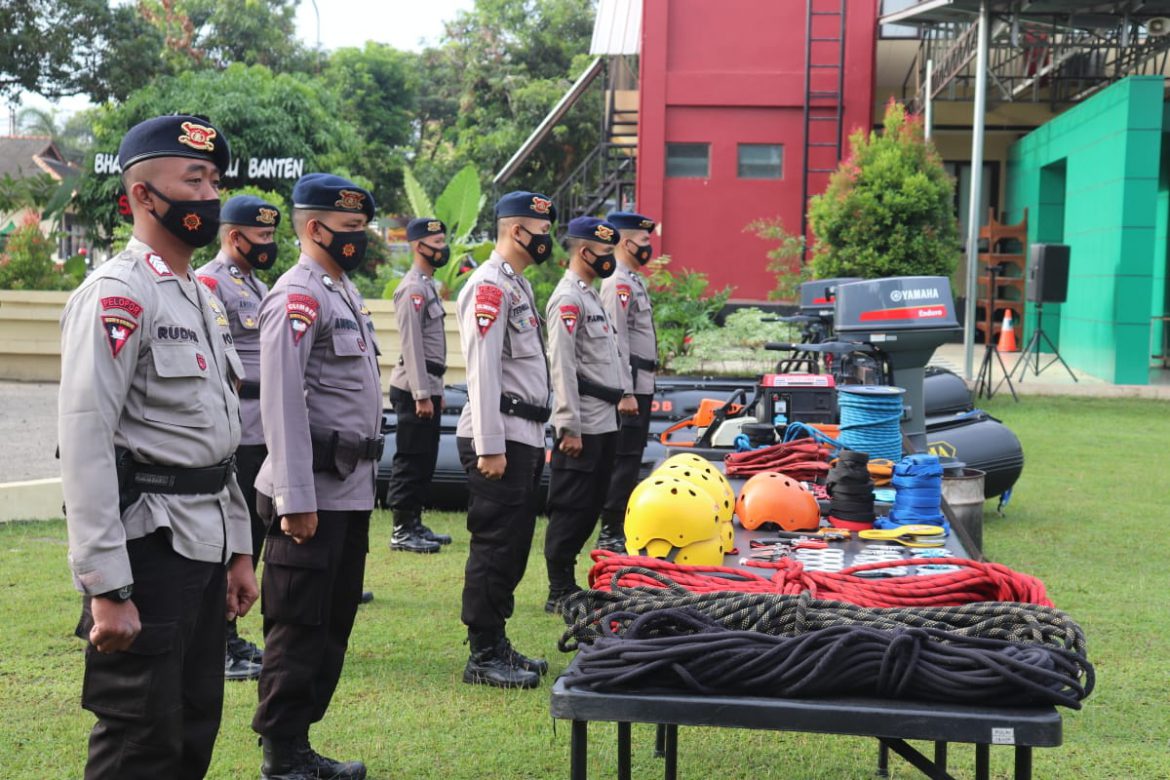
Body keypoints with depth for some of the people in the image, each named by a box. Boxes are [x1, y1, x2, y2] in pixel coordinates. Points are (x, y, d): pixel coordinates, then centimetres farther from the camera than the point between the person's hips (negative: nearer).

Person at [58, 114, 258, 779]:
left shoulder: (202, 298, 16)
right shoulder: (117, 294, -13)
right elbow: (85, 443, -20)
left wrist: (239, 549, 18)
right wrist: (106, 589, -22)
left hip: (205, 545, 9)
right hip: (147, 543, -9)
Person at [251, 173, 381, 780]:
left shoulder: (344, 292, 17)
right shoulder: (297, 297, -14)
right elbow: (282, 405, -20)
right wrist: (296, 500, -22)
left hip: (351, 491, 10)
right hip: (314, 496, -10)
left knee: (334, 624, 15)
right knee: (298, 629, -2)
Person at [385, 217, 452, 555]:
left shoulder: (428, 286, 18)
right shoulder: (412, 288, -13)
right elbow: (411, 344, -19)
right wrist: (422, 394, -21)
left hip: (428, 386, 10)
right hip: (414, 388, -10)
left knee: (425, 459, 13)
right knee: (411, 459, -6)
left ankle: (415, 523, 20)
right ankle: (402, 531, 0)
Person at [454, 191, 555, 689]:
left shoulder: (518, 285, 20)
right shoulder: (489, 286, -13)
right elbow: (482, 370, -19)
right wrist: (489, 447, -22)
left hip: (524, 437, 10)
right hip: (499, 438, -10)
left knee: (513, 545, 14)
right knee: (495, 547, -5)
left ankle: (497, 644, 23)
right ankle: (483, 657, 2)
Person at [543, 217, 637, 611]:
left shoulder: (590, 295, 20)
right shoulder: (567, 299, -13)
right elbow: (562, 367, -19)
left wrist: (622, 393, 15)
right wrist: (569, 428, -21)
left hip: (603, 423, 10)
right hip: (581, 427, -10)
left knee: (589, 508, 13)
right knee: (570, 510, -4)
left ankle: (567, 584, 21)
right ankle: (559, 592, 2)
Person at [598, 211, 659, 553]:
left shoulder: (633, 280, 18)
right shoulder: (618, 283, -14)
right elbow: (617, 339, -20)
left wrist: (642, 388, 19)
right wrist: (626, 392, -23)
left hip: (641, 383, 10)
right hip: (630, 385, -10)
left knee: (630, 459, 14)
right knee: (624, 460, -8)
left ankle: (621, 527, 21)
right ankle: (610, 534, -4)